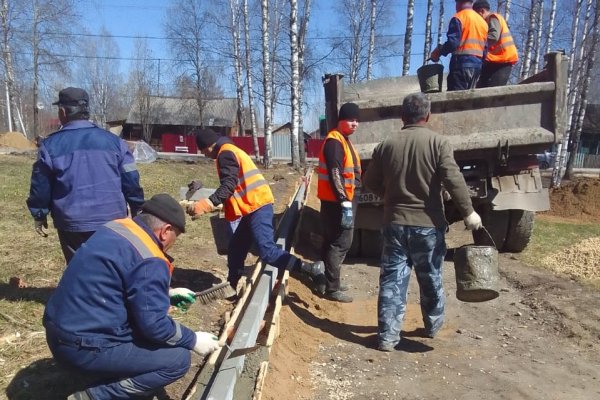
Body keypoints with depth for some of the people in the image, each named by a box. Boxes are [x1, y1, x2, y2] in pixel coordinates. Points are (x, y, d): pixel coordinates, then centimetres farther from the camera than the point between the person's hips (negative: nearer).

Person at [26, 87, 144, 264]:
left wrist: (39, 215, 17)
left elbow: (41, 186, 2)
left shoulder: (50, 145, -4)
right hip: (112, 221, 1)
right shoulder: (113, 140, 0)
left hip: (72, 225, -1)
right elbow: (131, 181, 1)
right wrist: (138, 211, 12)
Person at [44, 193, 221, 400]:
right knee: (179, 359, -6)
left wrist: (166, 294, 26)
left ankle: (110, 378, 18)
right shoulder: (149, 261, -21)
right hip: (85, 347, -9)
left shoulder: (117, 227, 4)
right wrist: (193, 340, -4)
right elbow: (154, 325, -19)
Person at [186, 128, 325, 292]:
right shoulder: (230, 151, 23)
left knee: (267, 251, -16)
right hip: (254, 206, 11)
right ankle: (232, 287, 27)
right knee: (235, 248, 16)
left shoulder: (225, 153, -9)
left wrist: (206, 204, -29)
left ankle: (311, 269, -16)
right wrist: (218, 204, 32)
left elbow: (228, 185, -22)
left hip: (257, 206, -11)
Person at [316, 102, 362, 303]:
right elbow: (335, 174, -24)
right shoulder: (334, 141, -16)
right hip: (337, 201, -10)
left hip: (344, 199, 10)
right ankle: (332, 288, -1)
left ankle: (332, 280, 28)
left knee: (334, 241, 16)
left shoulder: (345, 140, 17)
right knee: (340, 243, -8)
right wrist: (345, 201, -27)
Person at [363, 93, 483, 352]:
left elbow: (370, 182, 9)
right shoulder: (438, 143, -7)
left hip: (395, 223, 2)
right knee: (431, 279, 17)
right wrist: (468, 212, -9)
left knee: (392, 280, 6)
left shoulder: (386, 145, 3)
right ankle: (433, 326, 35)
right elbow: (453, 180, -15)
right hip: (428, 224, -1)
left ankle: (387, 336, 6)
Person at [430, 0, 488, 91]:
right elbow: (485, 48, 18)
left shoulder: (458, 18, -3)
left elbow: (452, 42, -14)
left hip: (462, 63, -7)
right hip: (477, 64, 7)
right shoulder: (483, 21, 20)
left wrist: (438, 51, -1)